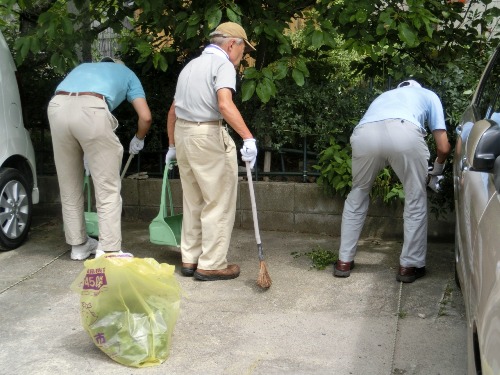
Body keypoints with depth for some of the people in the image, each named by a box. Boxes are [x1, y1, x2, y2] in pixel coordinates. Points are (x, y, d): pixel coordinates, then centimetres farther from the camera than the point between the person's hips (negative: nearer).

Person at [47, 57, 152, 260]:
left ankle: (78, 244, 27)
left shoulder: (83, 67, 42)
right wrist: (138, 139, 39)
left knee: (69, 187, 17)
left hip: (57, 107, 5)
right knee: (108, 189, 5)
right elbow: (145, 117, 18)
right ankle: (108, 252, 5)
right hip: (91, 109, -4)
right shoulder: (127, 73, 32)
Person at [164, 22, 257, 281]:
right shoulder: (222, 64, -7)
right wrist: (248, 138, -32)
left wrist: (172, 146, 28)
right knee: (219, 203, 1)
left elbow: (173, 110, 21)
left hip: (183, 133, 9)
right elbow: (225, 105, -25)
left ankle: (190, 259, 22)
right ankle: (211, 265, 4)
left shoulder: (191, 65, 20)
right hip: (208, 136, -8)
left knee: (193, 201, 16)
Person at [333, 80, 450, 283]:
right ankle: (409, 266, 24)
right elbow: (443, 147, 29)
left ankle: (344, 261, 28)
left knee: (357, 195, 25)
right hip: (404, 132, -3)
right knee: (416, 200, 18)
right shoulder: (428, 95, 37)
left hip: (365, 134, 3)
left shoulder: (383, 96, 46)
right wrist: (437, 169, 49)